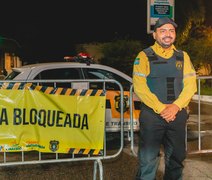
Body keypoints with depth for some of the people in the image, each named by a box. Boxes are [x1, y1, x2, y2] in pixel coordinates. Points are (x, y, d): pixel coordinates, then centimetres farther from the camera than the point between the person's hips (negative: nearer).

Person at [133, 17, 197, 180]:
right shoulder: (144, 56, -1)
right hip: (152, 115, -3)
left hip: (178, 115, 4)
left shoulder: (183, 57, 9)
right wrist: (161, 108, -17)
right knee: (148, 159, -1)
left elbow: (190, 85, 2)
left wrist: (175, 107, -13)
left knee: (176, 158, 14)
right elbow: (139, 87, -10)